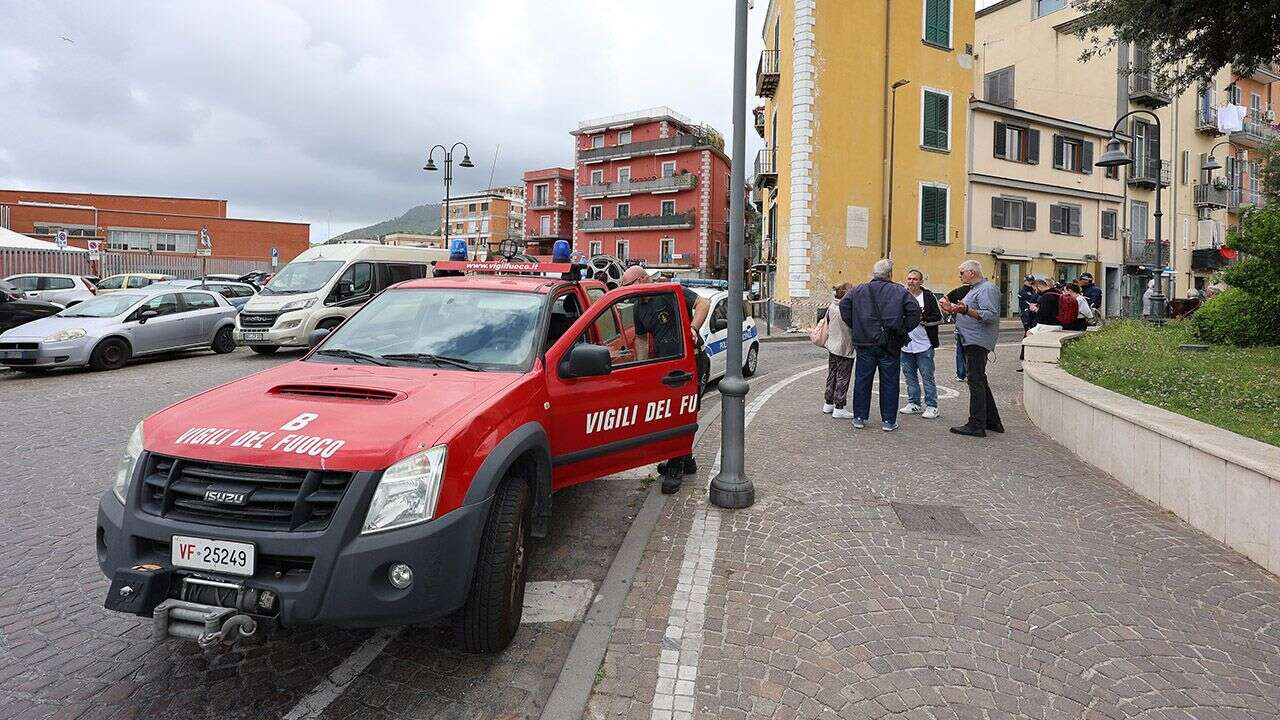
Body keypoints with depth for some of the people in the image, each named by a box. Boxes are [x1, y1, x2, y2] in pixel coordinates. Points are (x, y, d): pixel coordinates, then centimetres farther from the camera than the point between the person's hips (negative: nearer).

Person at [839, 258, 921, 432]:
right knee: (889, 383, 7)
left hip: (865, 343, 2)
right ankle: (888, 421, 11)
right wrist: (903, 329, 1)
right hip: (890, 346, -1)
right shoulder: (900, 291, -2)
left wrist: (854, 326, 3)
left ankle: (859, 417, 15)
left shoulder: (858, 290, 3)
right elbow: (914, 310, -10)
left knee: (862, 380, 10)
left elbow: (844, 305, -5)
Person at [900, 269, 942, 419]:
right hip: (905, 344, 5)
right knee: (909, 376, 12)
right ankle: (913, 403, 24)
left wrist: (922, 319, -17)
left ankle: (931, 407, 7)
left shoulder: (929, 297, -4)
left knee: (927, 377, 0)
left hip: (924, 345, -4)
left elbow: (939, 318, -6)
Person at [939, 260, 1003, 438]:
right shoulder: (975, 289, 21)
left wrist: (966, 310, -34)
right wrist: (954, 310, 16)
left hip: (978, 342, -11)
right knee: (980, 381, 15)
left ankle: (976, 425, -7)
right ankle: (992, 421, 23)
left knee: (976, 382, -9)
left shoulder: (987, 289, -12)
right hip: (972, 342, 11)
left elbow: (990, 315, -23)